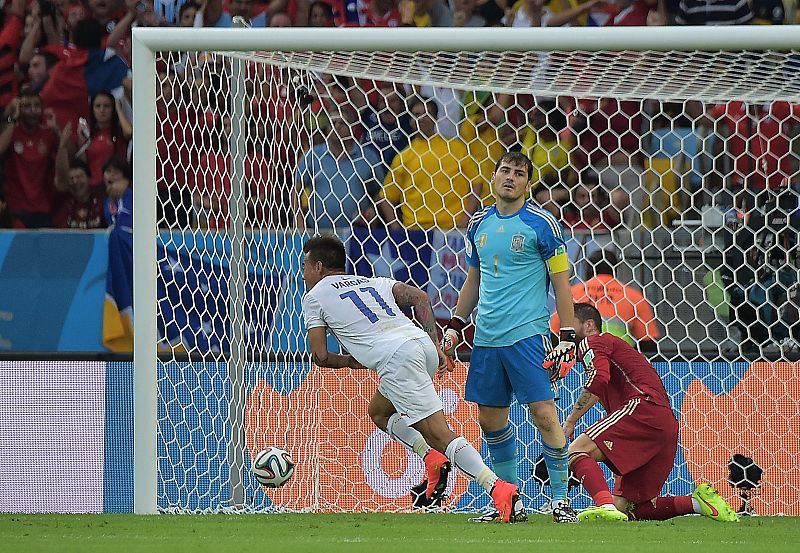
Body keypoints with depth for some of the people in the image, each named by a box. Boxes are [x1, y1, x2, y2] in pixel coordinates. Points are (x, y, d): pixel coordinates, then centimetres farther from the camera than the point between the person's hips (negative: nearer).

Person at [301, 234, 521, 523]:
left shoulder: (314, 296, 14)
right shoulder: (374, 282, 30)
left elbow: (321, 356, 8)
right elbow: (420, 297, 15)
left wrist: (351, 361, 28)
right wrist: (435, 345, 11)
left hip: (396, 358, -7)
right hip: (422, 344, 7)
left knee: (439, 434, -9)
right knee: (379, 412, 28)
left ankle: (499, 488, -23)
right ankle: (432, 459, 8)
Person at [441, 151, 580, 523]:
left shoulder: (541, 224, -4)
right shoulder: (479, 224, 12)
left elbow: (562, 283, -3)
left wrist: (567, 339, -9)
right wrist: (453, 328, 17)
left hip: (526, 335, -6)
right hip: (486, 337, 6)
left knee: (543, 413, -12)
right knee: (491, 419, 7)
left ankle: (560, 500, -3)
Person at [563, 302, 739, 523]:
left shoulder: (591, 343, 7)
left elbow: (598, 380, -14)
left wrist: (571, 420, -8)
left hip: (642, 406, -9)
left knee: (576, 451, -18)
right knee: (624, 506, 9)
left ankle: (605, 506, -42)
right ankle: (699, 502, 1)